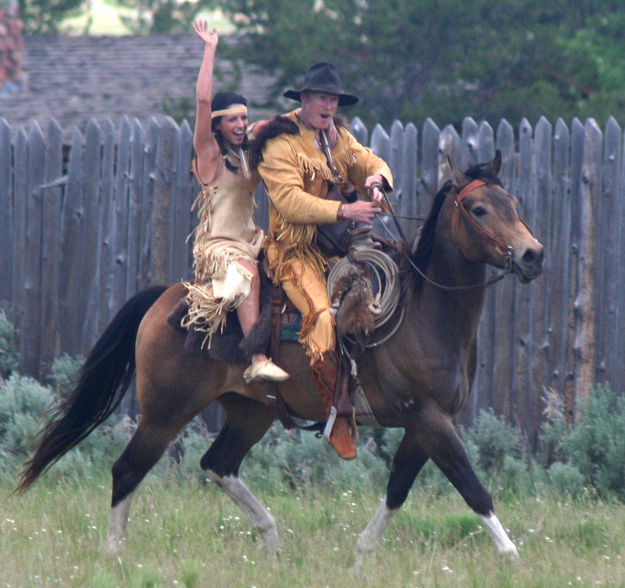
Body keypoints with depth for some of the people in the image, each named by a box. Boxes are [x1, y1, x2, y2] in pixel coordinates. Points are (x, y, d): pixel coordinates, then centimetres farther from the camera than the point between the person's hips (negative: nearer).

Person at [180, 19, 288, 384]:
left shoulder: (247, 157, 18)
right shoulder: (210, 154, -3)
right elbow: (203, 100, -14)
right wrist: (210, 50, -14)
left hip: (250, 241, 8)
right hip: (217, 245, -8)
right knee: (246, 271, -35)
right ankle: (258, 362, -44)